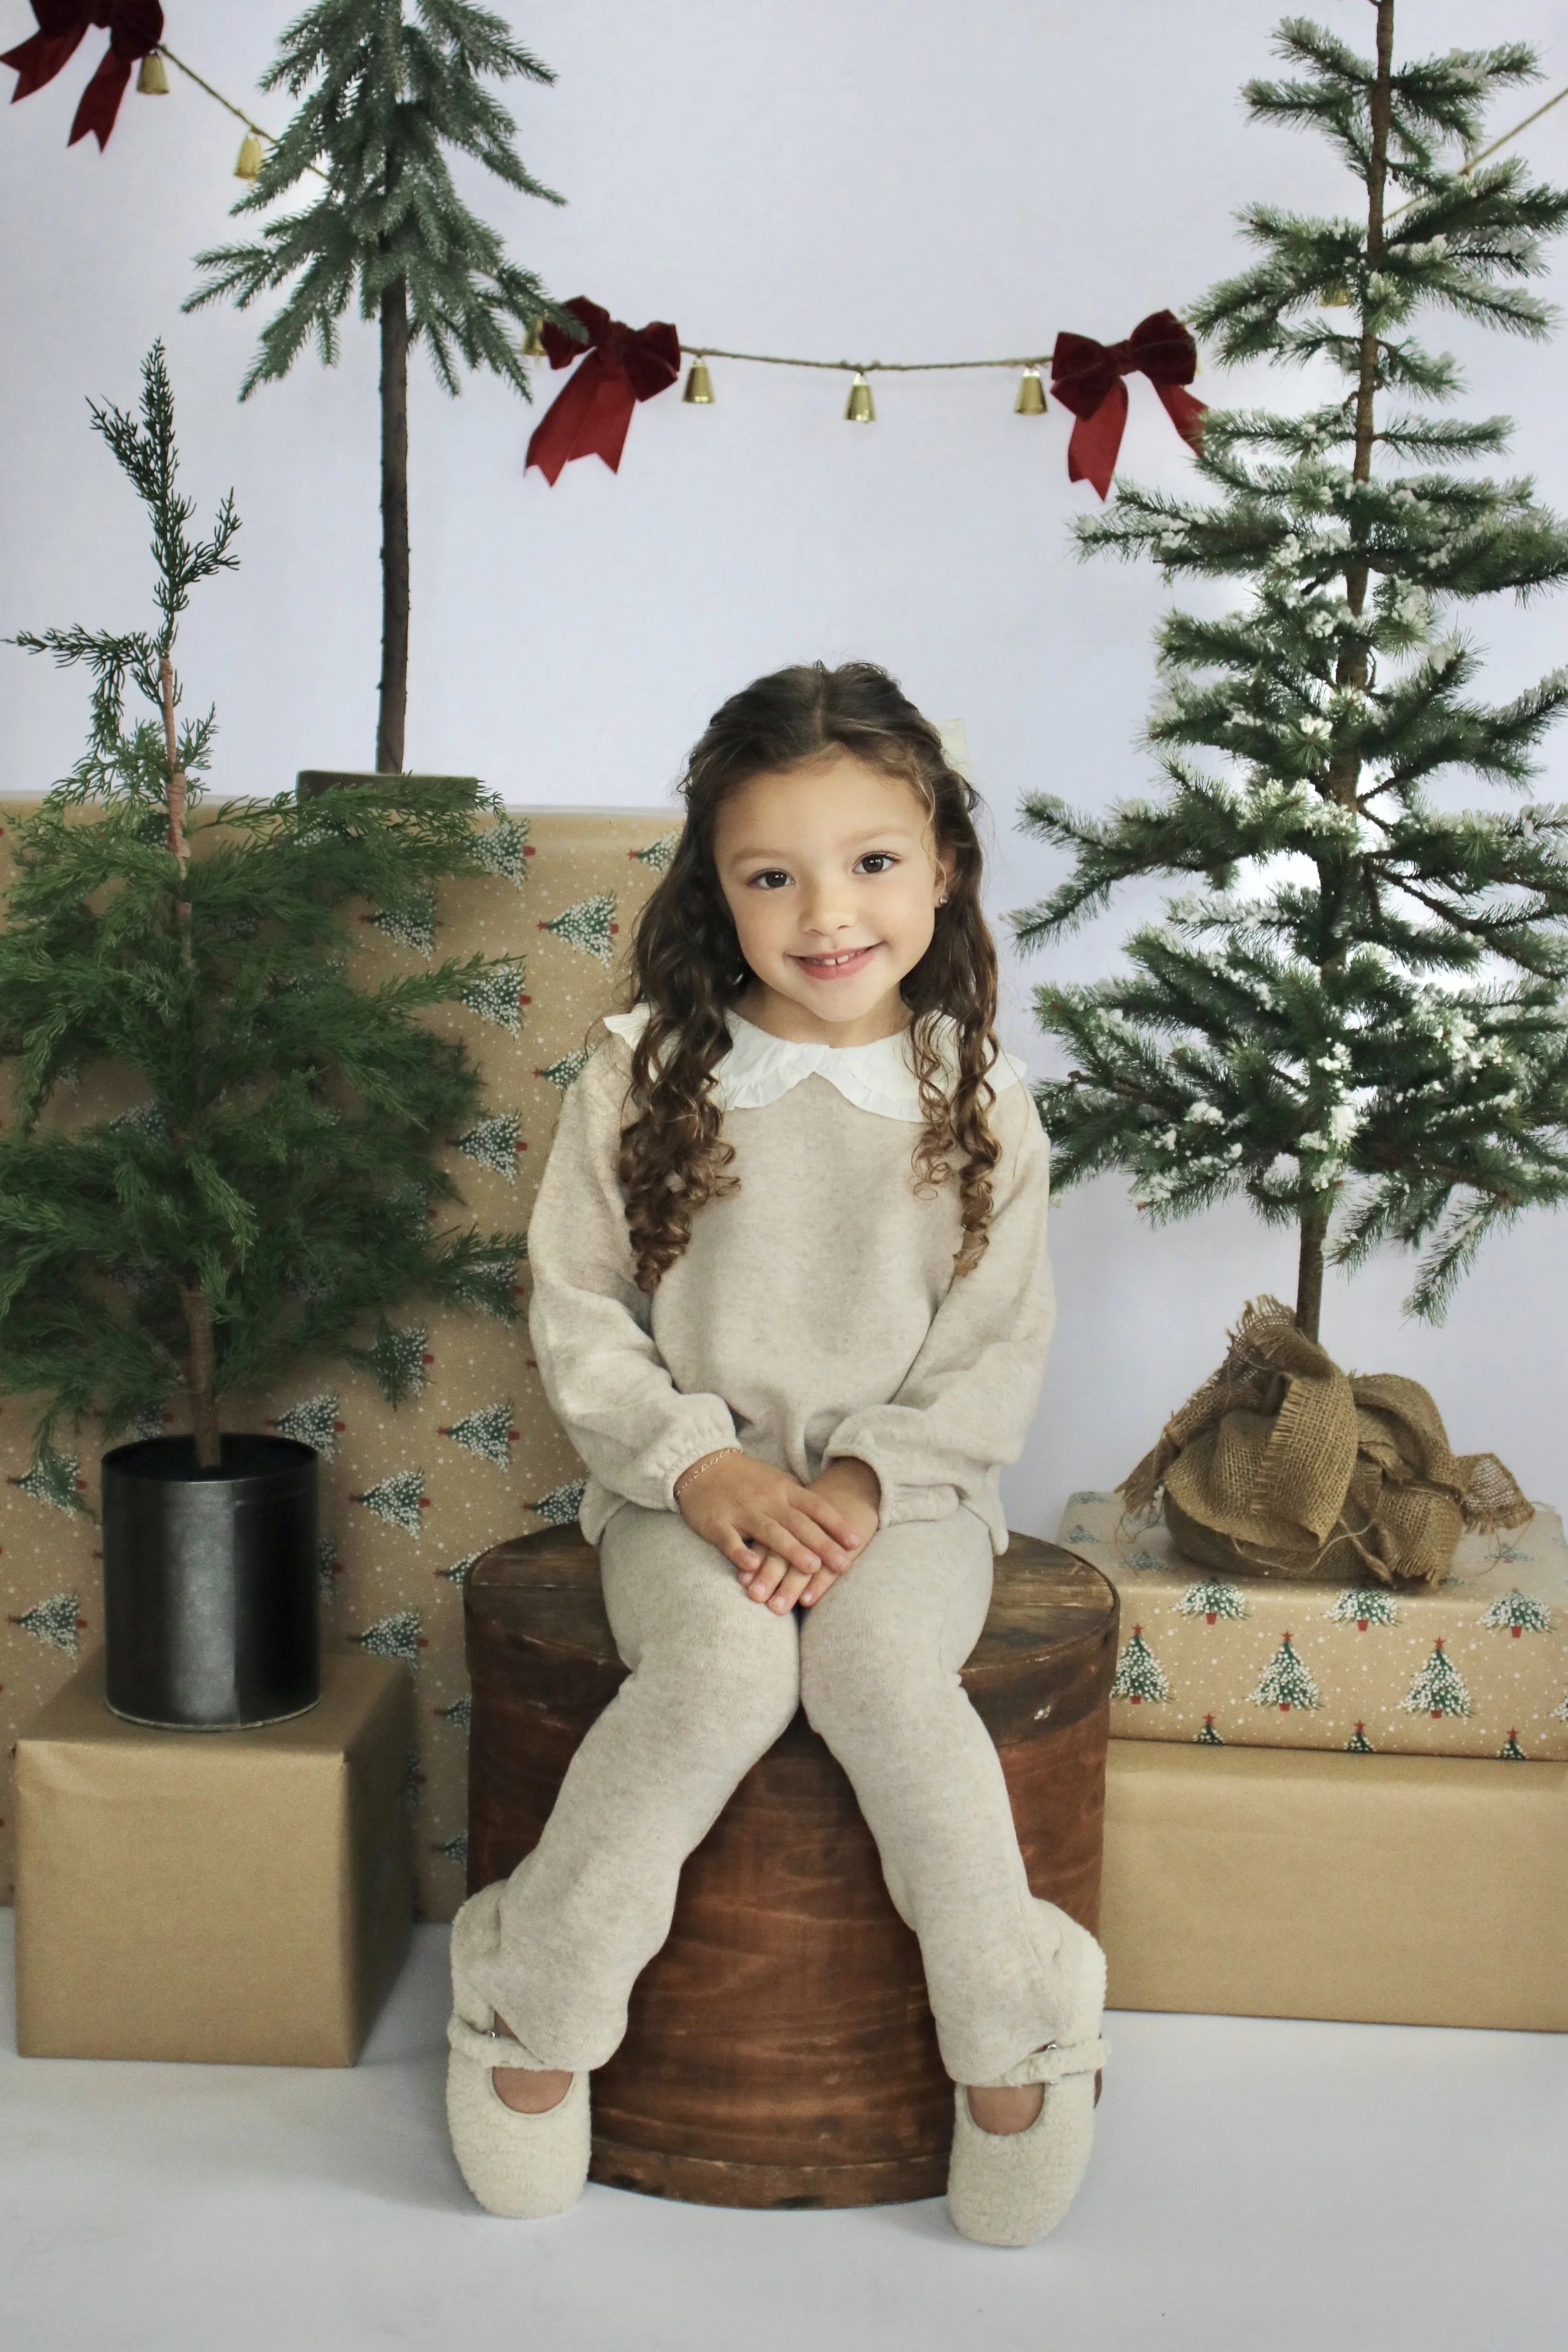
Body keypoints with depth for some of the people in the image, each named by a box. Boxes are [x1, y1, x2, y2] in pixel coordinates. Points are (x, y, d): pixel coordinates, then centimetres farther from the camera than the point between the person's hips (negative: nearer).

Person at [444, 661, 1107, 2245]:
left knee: (886, 1678, -29)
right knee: (722, 1671, -30)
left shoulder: (976, 1103, 0)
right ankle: (535, 2006, -10)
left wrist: (862, 1482, -15)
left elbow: (994, 1361, 1)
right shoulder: (641, 1076, -2)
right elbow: (578, 1313, 0)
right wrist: (702, 1464, -14)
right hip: (685, 1484, 0)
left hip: (904, 1490, 1)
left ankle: (1013, 2037, -8)